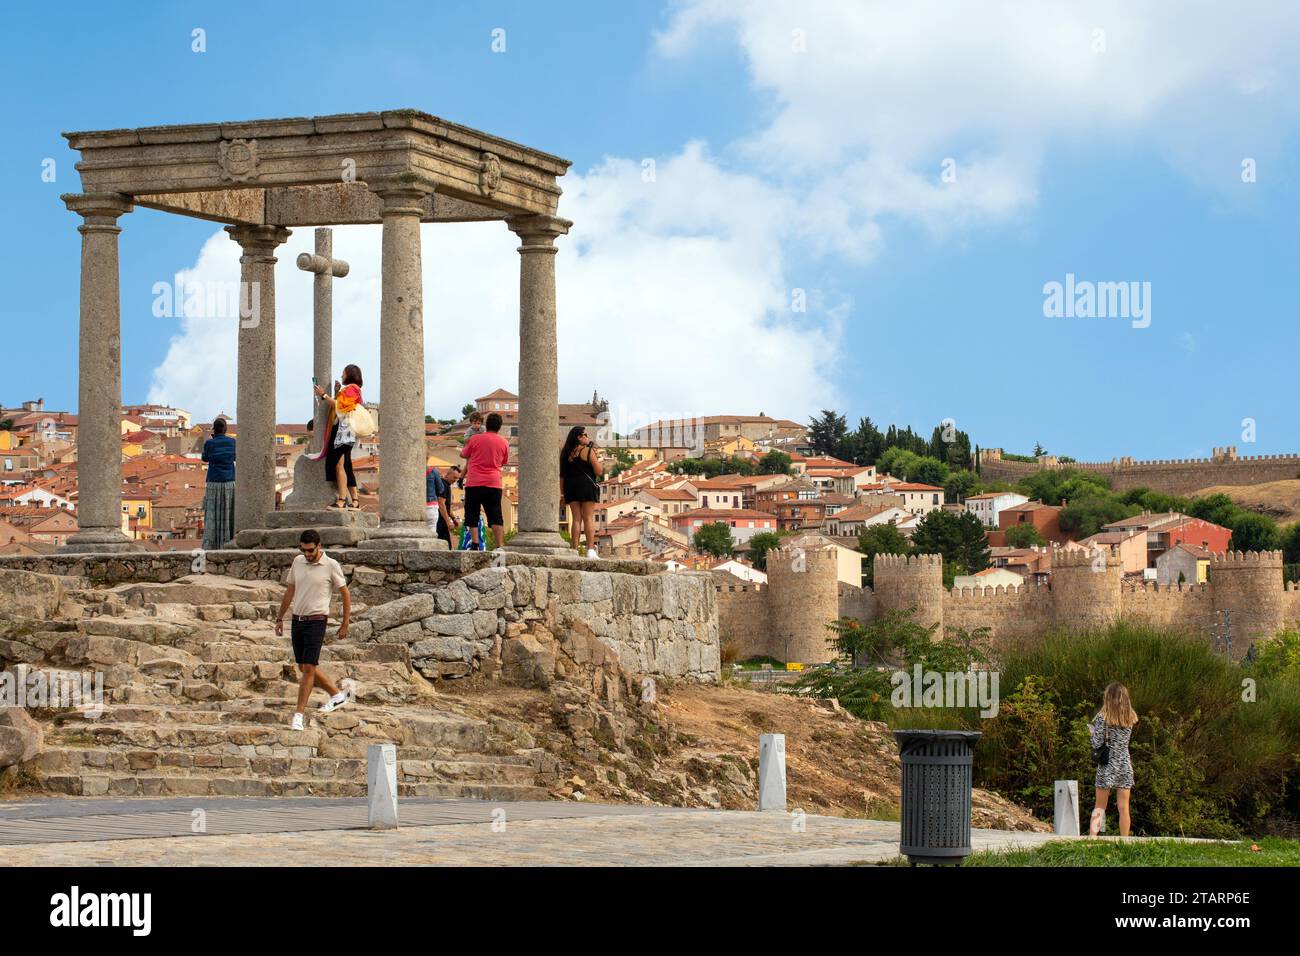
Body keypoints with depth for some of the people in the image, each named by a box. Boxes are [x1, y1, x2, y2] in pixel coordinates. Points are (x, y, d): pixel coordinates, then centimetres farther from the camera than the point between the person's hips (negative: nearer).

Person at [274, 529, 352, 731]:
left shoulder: (331, 566, -8)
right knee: (304, 667, 11)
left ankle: (298, 714, -6)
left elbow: (345, 594, -1)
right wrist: (280, 618, 17)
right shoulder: (298, 562, 7)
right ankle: (337, 695, 28)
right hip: (297, 621, 6)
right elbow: (290, 591, 17)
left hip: (316, 621, -6)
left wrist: (345, 624, -2)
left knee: (308, 668, -9)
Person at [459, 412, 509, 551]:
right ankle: (500, 547, -11)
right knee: (496, 518, 0)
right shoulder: (503, 443, 5)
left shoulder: (475, 439, 1)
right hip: (493, 483, 1)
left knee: (472, 517, 5)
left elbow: (463, 454, 16)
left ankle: (475, 544, -9)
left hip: (473, 483, -1)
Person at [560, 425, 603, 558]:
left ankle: (575, 550, 1)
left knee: (576, 519, 7)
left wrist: (562, 494, 14)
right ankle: (590, 550, -9)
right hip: (587, 486, -5)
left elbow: (562, 475, 10)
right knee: (589, 518, -3)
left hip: (570, 487, 5)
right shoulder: (588, 451, -6)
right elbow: (599, 471, -9)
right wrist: (597, 459, 7)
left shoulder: (567, 453, 10)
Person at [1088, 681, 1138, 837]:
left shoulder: (1103, 717, -9)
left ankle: (1092, 836, -5)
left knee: (1100, 806, 4)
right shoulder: (1130, 718, 4)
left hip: (1107, 766, -3)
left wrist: (1092, 732, 7)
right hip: (1125, 766, 3)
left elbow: (1097, 744, -12)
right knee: (1123, 807, 4)